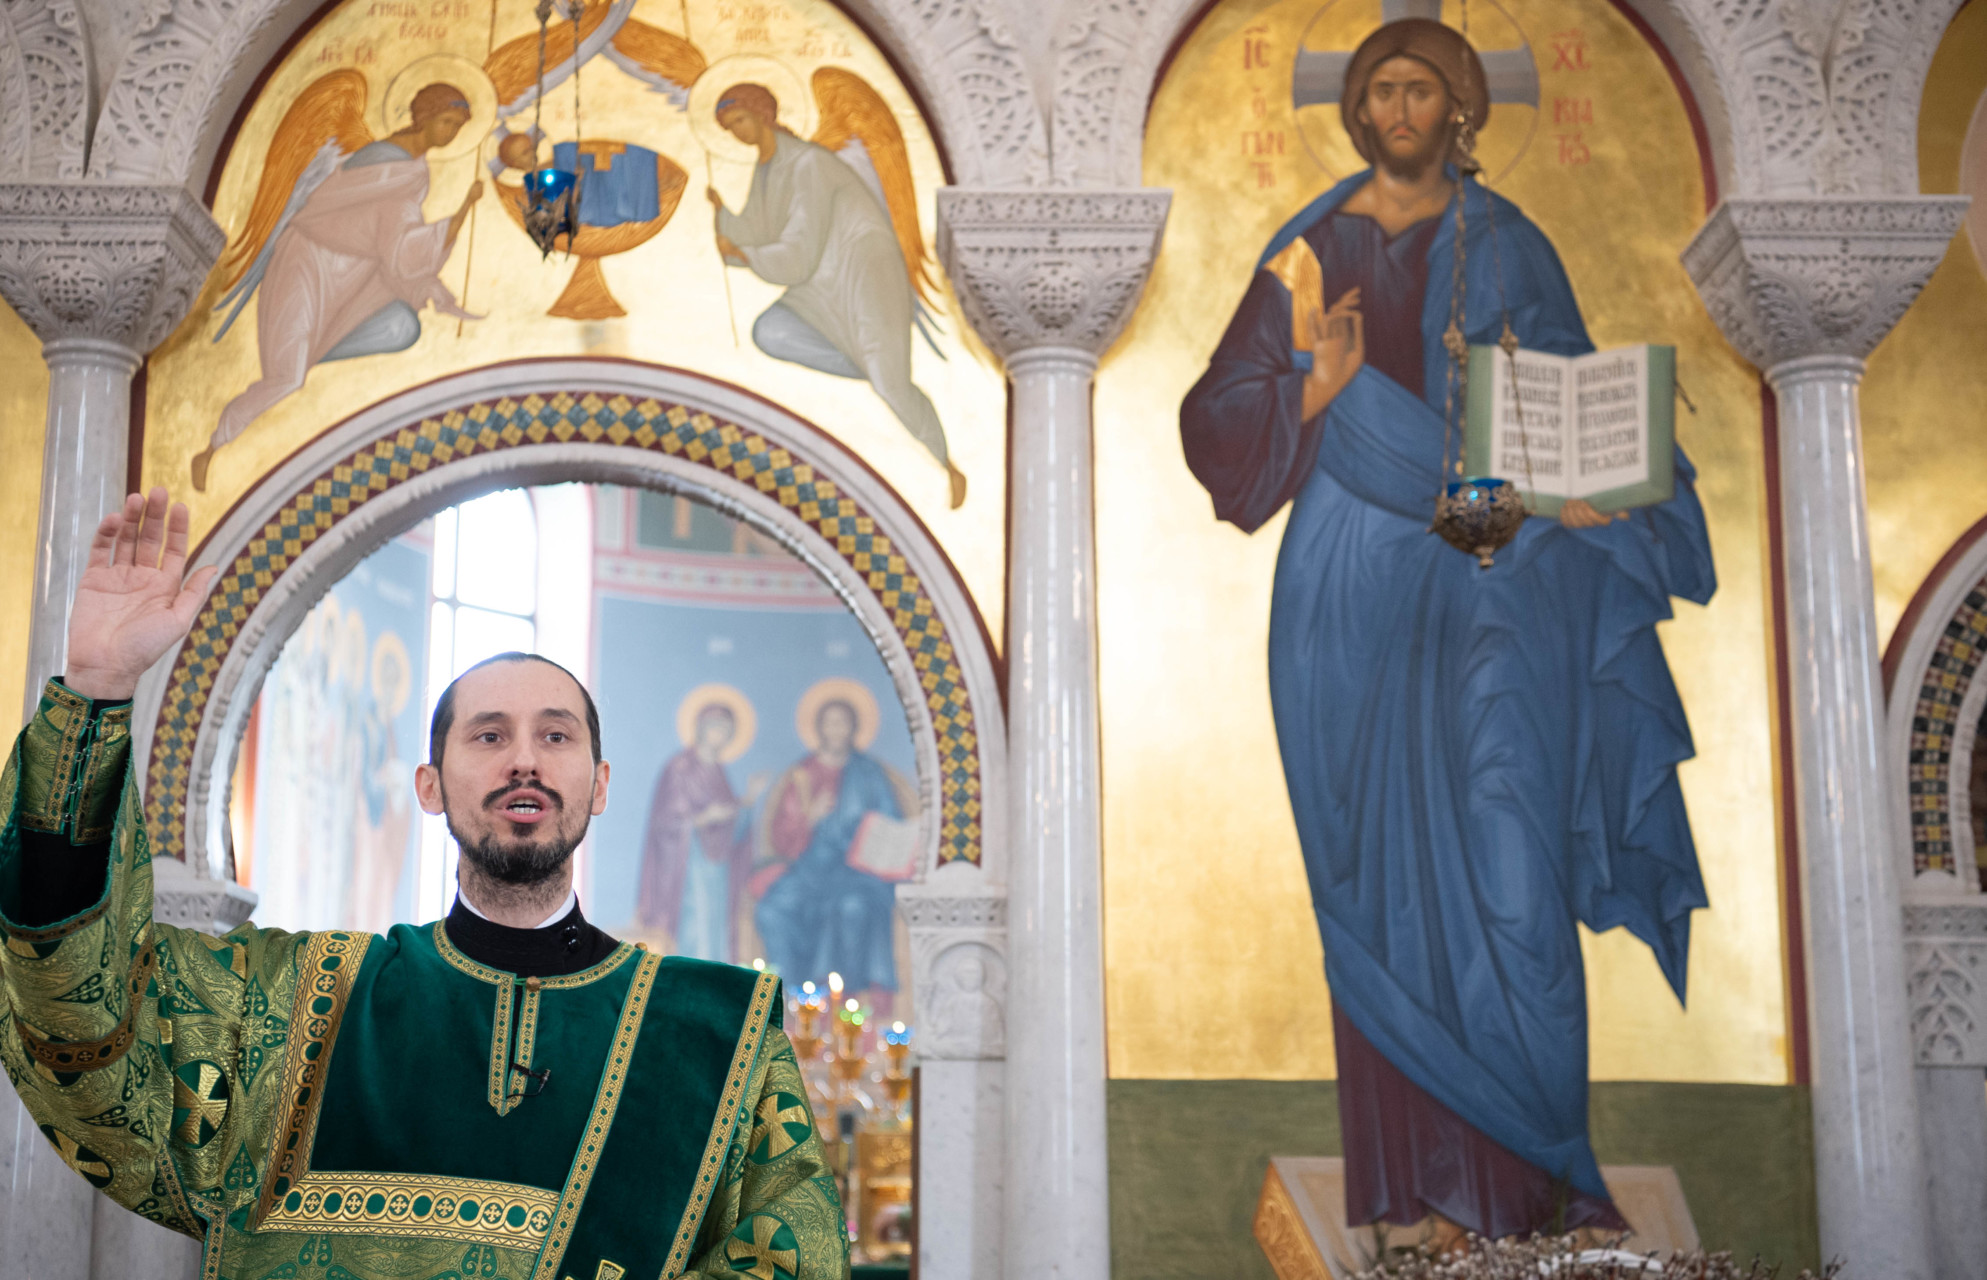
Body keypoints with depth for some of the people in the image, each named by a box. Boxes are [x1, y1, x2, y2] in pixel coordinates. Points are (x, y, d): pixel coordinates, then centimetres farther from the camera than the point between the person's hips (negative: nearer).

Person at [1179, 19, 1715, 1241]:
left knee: (1503, 859, -7)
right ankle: (1404, 1169, 8)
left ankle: (1525, 1170, 3)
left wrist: (1576, 493, -13)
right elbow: (1219, 413, 6)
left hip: (1490, 580, 0)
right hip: (1354, 587, 1)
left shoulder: (1505, 246, 9)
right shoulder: (1314, 249, 10)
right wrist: (1316, 389, -13)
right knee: (1376, 862, 0)